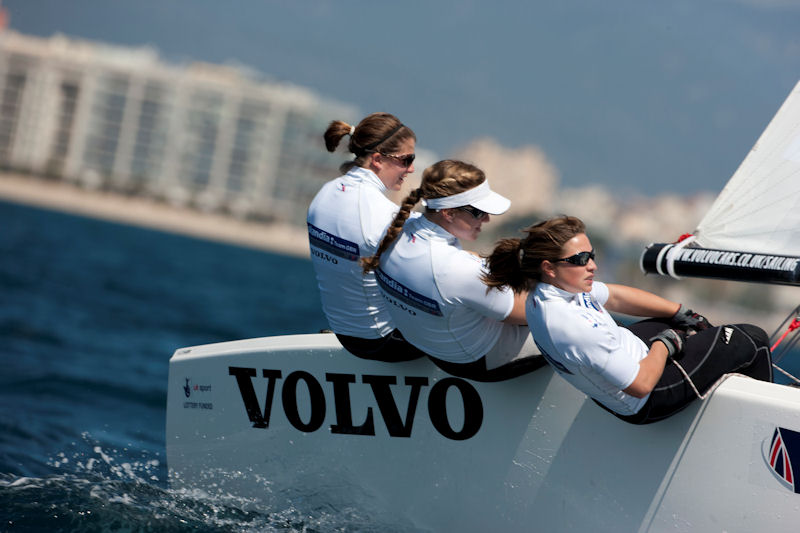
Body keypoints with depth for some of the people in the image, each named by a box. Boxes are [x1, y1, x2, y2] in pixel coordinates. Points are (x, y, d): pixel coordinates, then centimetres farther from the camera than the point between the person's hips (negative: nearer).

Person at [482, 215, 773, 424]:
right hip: (644, 404, -9)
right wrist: (665, 343, -13)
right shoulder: (574, 328, -40)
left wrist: (680, 313, 10)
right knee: (752, 340, 6)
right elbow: (640, 384, -32)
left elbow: (615, 296, 5)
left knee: (695, 327, 29)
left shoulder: (542, 291, -12)